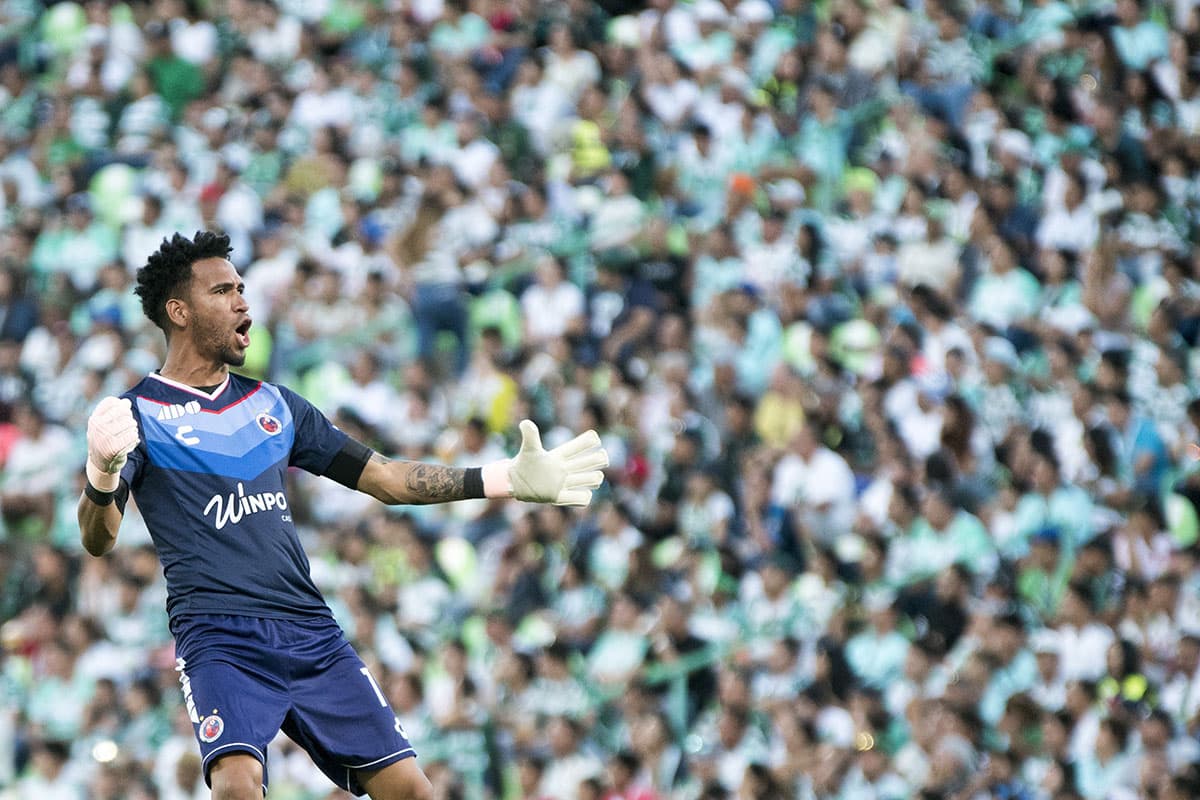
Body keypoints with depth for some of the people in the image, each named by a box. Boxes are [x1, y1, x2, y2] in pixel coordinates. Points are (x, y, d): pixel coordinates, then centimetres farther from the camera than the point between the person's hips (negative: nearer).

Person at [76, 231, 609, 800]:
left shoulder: (274, 405, 20)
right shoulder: (138, 413, 3)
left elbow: (385, 479, 24)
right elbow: (98, 540, -9)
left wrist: (511, 480, 16)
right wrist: (102, 475, -33)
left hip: (312, 635, 5)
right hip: (217, 634, -5)